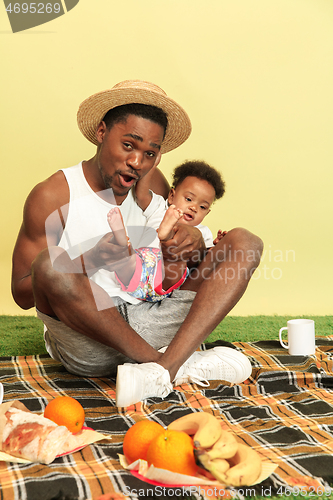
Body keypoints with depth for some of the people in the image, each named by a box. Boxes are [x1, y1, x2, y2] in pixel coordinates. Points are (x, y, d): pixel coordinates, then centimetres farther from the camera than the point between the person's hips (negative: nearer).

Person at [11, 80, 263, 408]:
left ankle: (163, 369, -28)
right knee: (50, 265, -34)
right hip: (86, 343, -4)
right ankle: (181, 365, -20)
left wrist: (194, 240, -8)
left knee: (245, 242, -6)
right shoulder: (52, 197, -4)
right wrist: (91, 260, -22)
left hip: (149, 326, 4)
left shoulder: (153, 185, 9)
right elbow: (22, 294, -5)